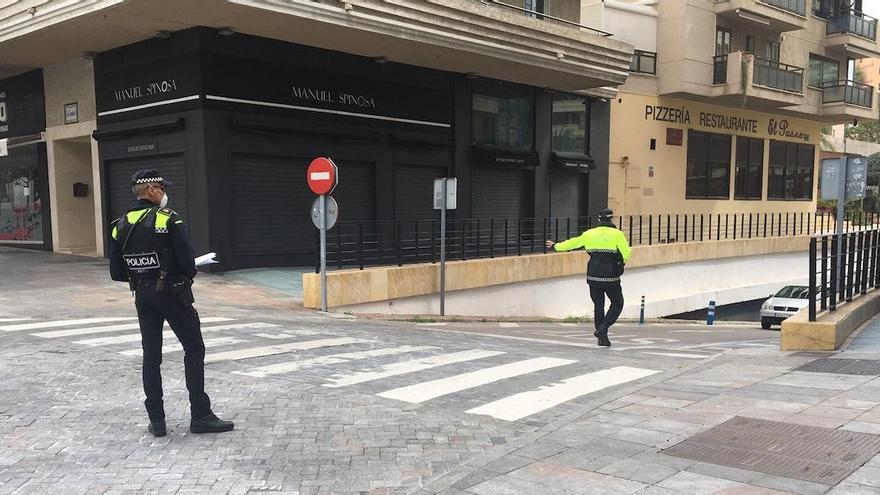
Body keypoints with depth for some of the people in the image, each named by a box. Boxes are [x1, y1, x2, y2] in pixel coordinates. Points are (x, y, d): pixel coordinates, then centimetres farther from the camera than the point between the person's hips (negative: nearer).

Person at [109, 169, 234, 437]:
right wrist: (188, 275, 5)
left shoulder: (121, 226, 5)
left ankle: (156, 420, 12)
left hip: (143, 296, 5)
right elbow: (187, 260, -17)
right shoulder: (167, 219, -13)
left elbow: (117, 273, 6)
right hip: (173, 293, -5)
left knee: (151, 355, 10)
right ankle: (200, 415, 4)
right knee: (194, 350, 4)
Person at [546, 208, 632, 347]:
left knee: (598, 305, 14)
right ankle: (603, 328, -8)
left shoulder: (589, 234, 6)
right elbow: (626, 254, -9)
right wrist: (621, 261, 14)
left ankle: (602, 338, 16)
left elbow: (572, 243, 17)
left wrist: (556, 246, 33)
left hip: (593, 278, 4)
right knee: (617, 304, 11)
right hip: (611, 278, -4)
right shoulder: (617, 234, -5)